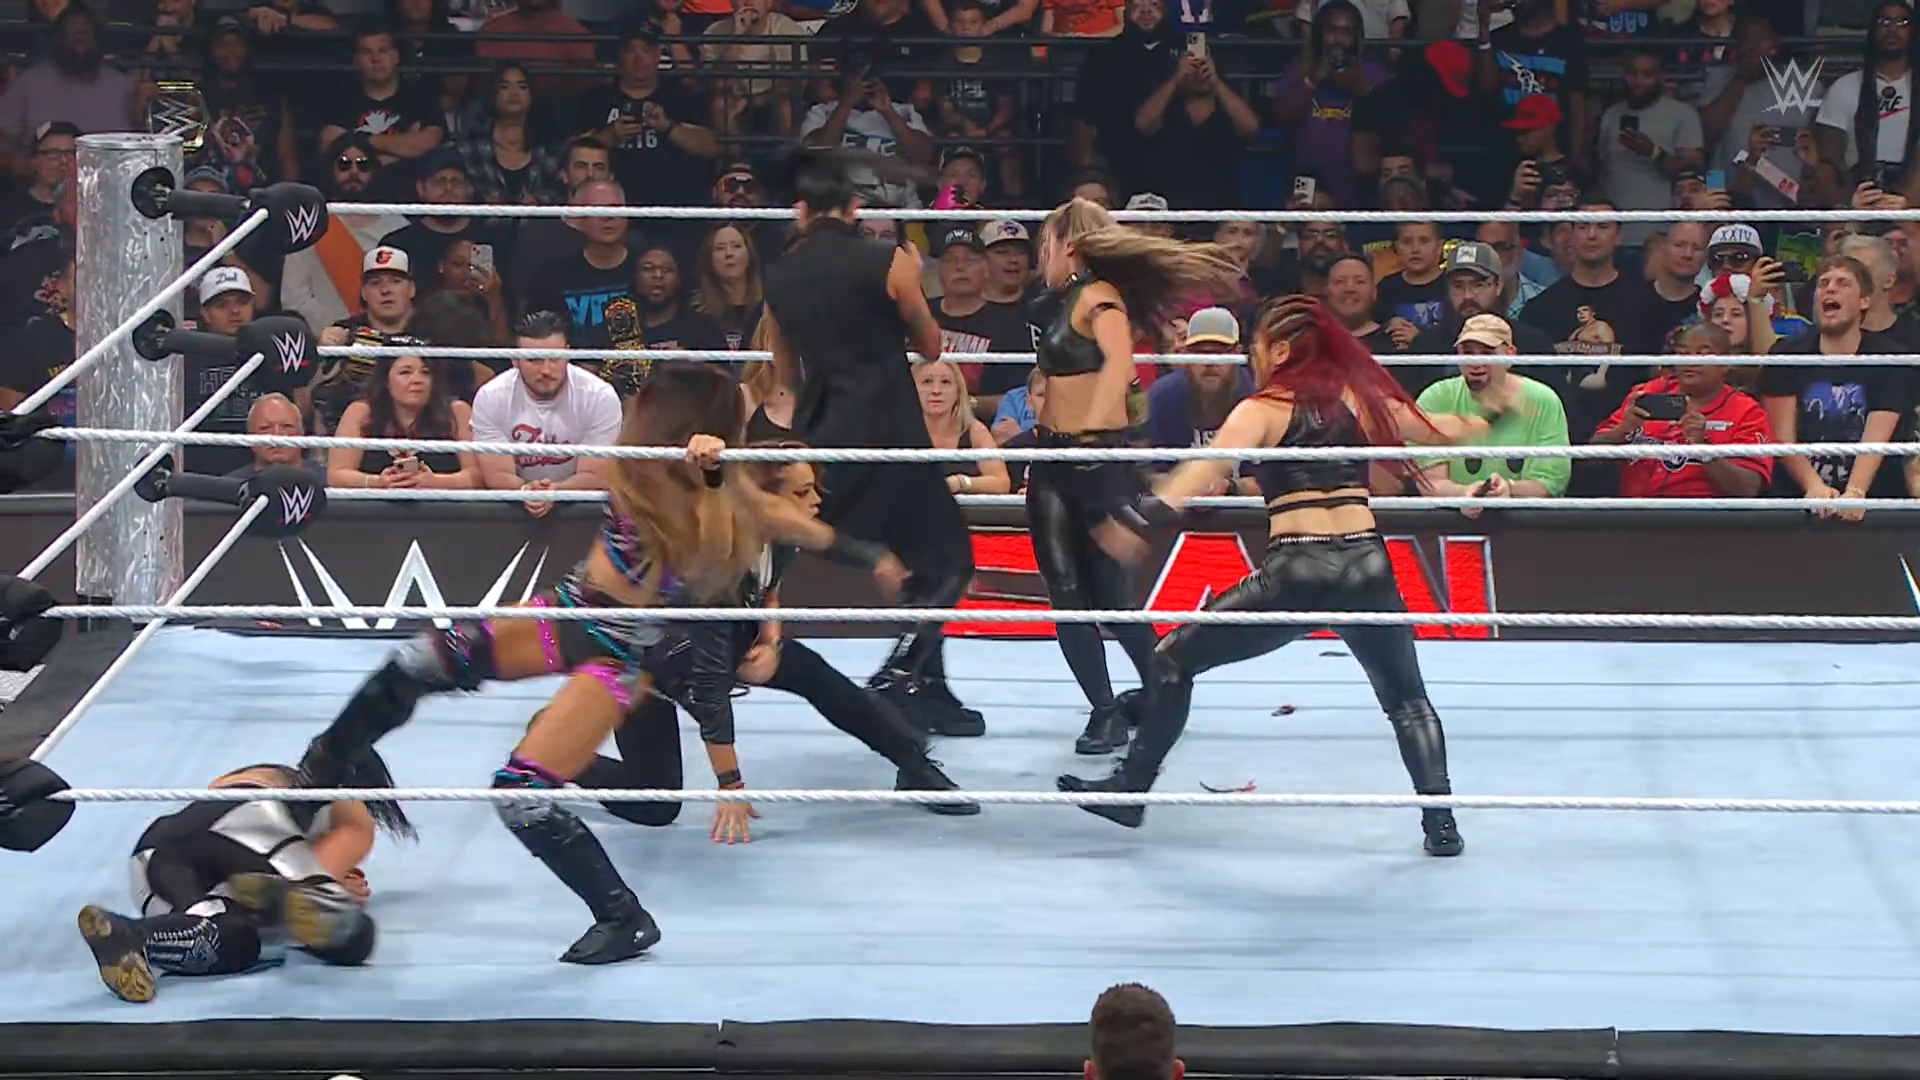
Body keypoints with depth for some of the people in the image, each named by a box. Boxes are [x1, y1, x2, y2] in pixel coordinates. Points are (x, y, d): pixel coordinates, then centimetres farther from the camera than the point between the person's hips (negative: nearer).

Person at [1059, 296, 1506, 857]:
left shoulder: (1263, 409, 3)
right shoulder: (1359, 398, 15)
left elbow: (1211, 463, -17)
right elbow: (1436, 428, 30)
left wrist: (1156, 509, -30)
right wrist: (1481, 421, 52)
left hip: (1295, 573, -4)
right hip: (1366, 567, 4)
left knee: (1175, 659, 13)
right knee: (1406, 699, 24)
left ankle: (1131, 790, 16)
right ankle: (1440, 823, 11)